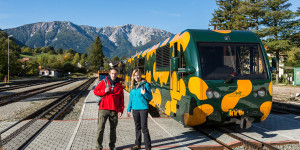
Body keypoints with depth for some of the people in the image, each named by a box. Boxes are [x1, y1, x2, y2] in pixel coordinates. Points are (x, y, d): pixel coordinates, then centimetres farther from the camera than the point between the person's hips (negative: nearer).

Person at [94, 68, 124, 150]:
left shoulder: (119, 85, 9)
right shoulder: (103, 82, 5)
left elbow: (121, 99, 10)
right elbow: (95, 91, 6)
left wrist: (121, 110, 5)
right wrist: (104, 91, -11)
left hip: (114, 110, 2)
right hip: (103, 109, -2)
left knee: (113, 128, 11)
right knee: (100, 128, -6)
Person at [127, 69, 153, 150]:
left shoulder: (145, 84, -6)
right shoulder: (133, 86, 10)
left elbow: (150, 97, -5)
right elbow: (131, 98, 16)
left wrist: (144, 93, -24)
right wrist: (129, 109, 16)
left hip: (143, 108, -5)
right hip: (135, 109, 5)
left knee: (144, 127, -5)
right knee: (137, 127, 14)